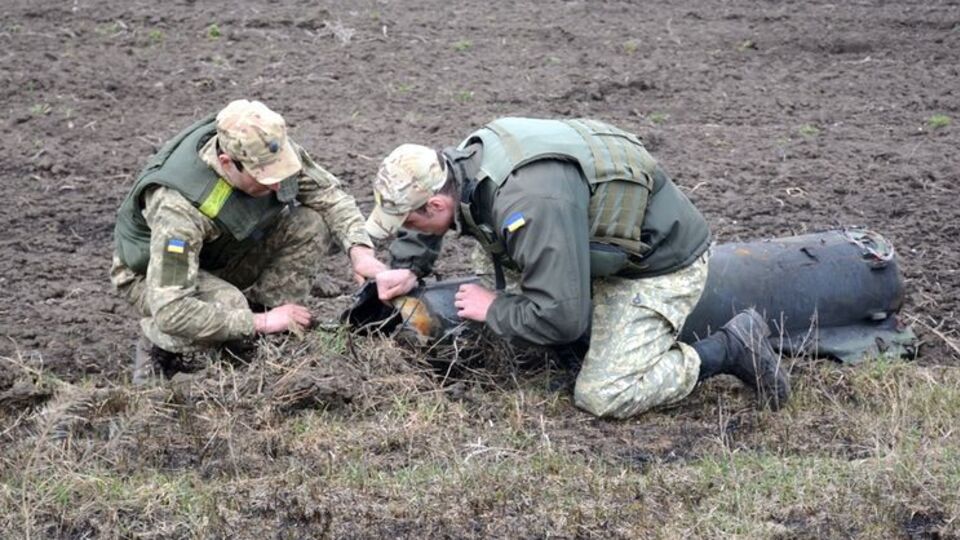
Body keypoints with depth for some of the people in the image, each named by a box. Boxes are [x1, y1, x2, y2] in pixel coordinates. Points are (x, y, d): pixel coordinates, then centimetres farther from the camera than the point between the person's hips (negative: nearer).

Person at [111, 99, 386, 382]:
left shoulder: (266, 151, -24)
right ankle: (156, 345, -6)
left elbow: (328, 194, -8)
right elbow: (170, 310, -43)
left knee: (311, 224, -16)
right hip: (153, 272, -6)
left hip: (222, 254, 6)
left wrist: (360, 249, -26)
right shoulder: (178, 207, -41)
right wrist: (260, 323, -37)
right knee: (228, 307, -37)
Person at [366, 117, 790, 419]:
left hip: (664, 260, -9)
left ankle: (731, 348, -2)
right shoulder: (465, 162, -8)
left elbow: (559, 317, -36)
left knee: (603, 397, -14)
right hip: (607, 246, 9)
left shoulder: (529, 206, -37)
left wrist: (494, 309, -19)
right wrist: (407, 267, 2)